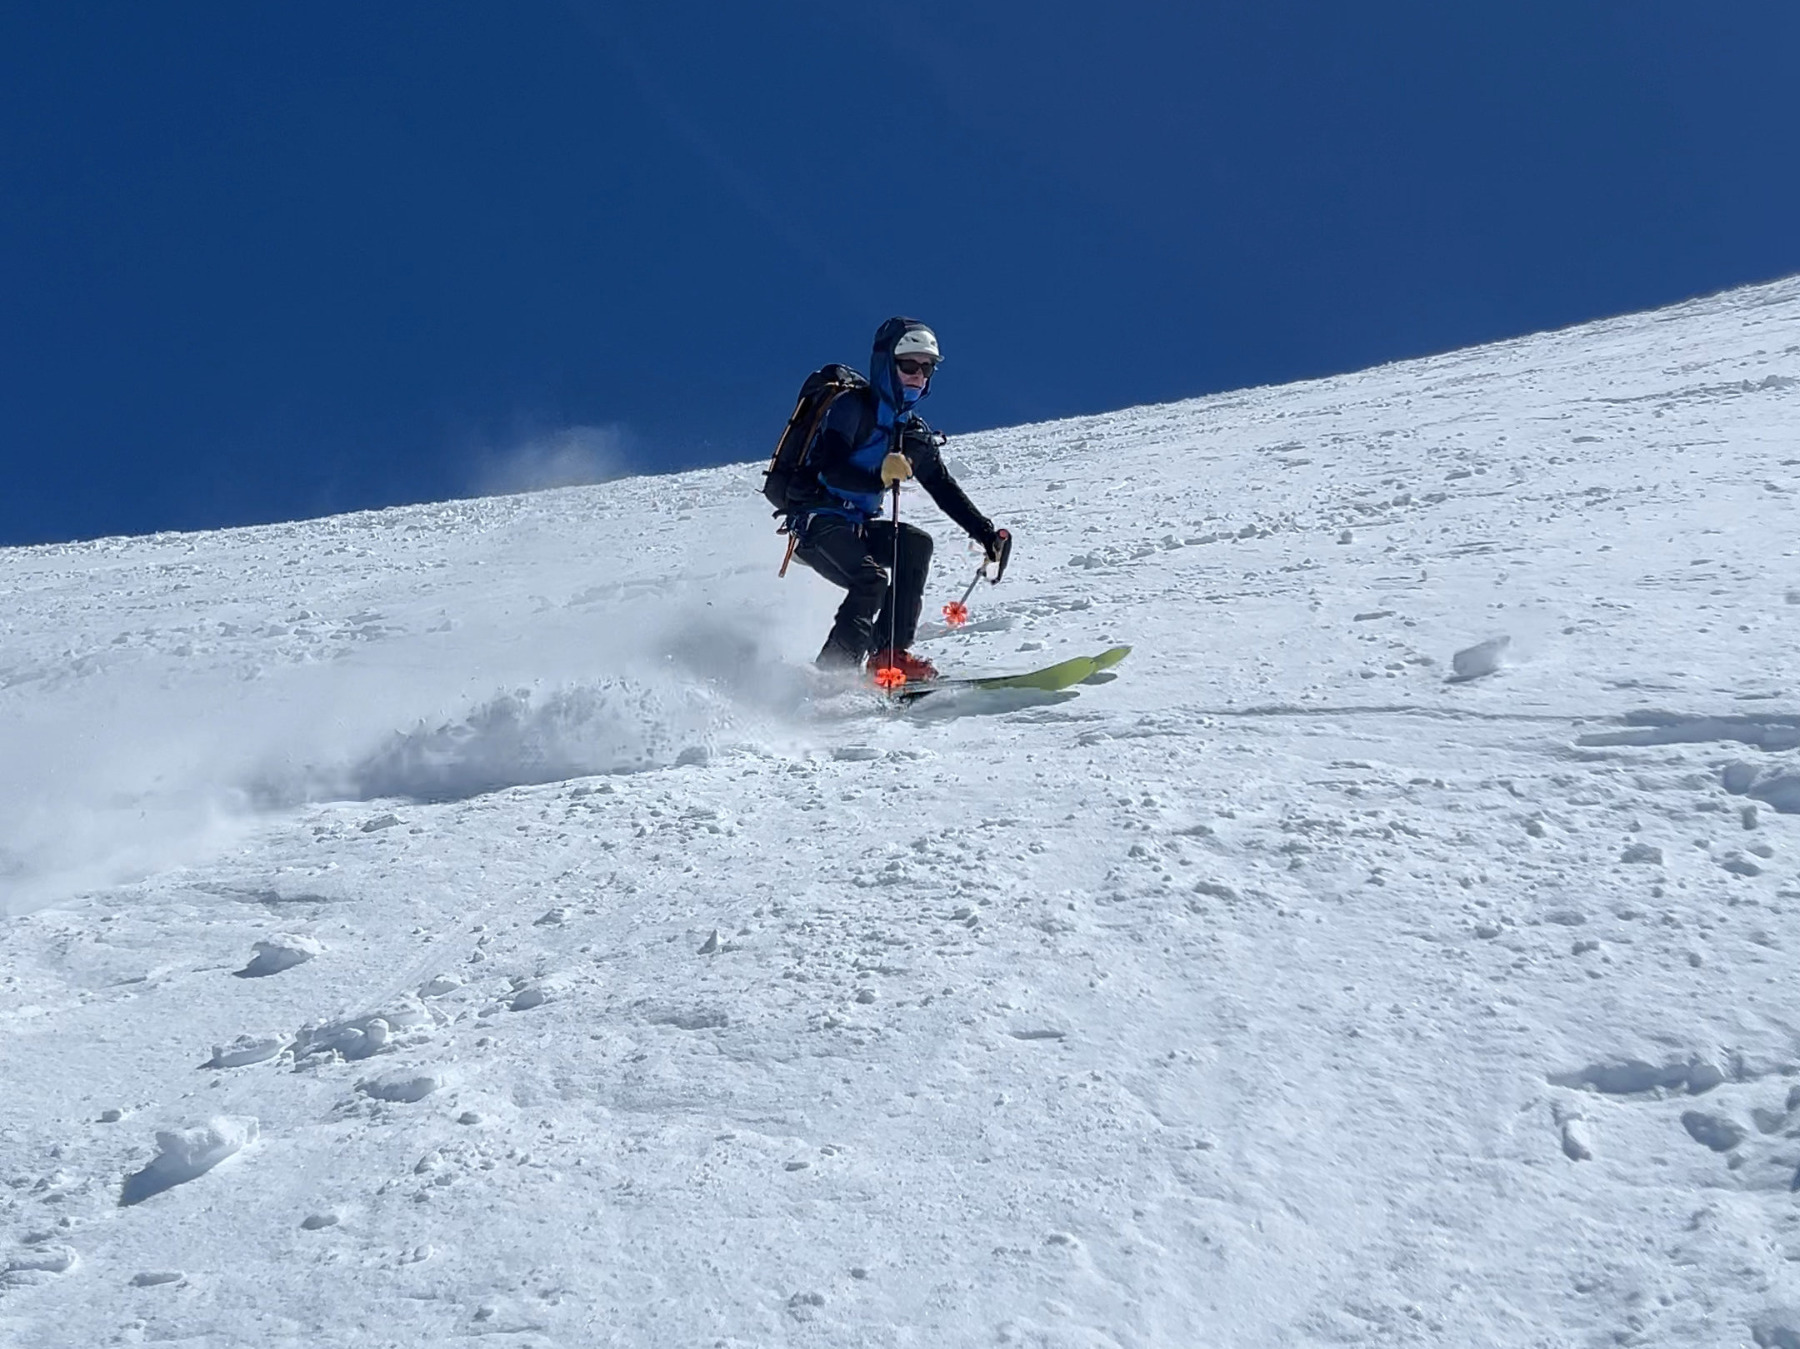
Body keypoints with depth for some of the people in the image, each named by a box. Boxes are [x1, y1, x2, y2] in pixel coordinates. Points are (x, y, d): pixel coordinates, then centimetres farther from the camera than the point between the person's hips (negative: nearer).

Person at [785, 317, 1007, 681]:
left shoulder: (914, 432, 15)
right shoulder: (854, 407, -8)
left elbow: (945, 489, 15)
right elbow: (830, 469, -20)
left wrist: (985, 533, 4)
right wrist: (880, 478, -37)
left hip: (856, 527, 7)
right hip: (818, 522, -7)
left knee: (916, 544, -15)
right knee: (871, 582, -27)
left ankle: (891, 653, -16)